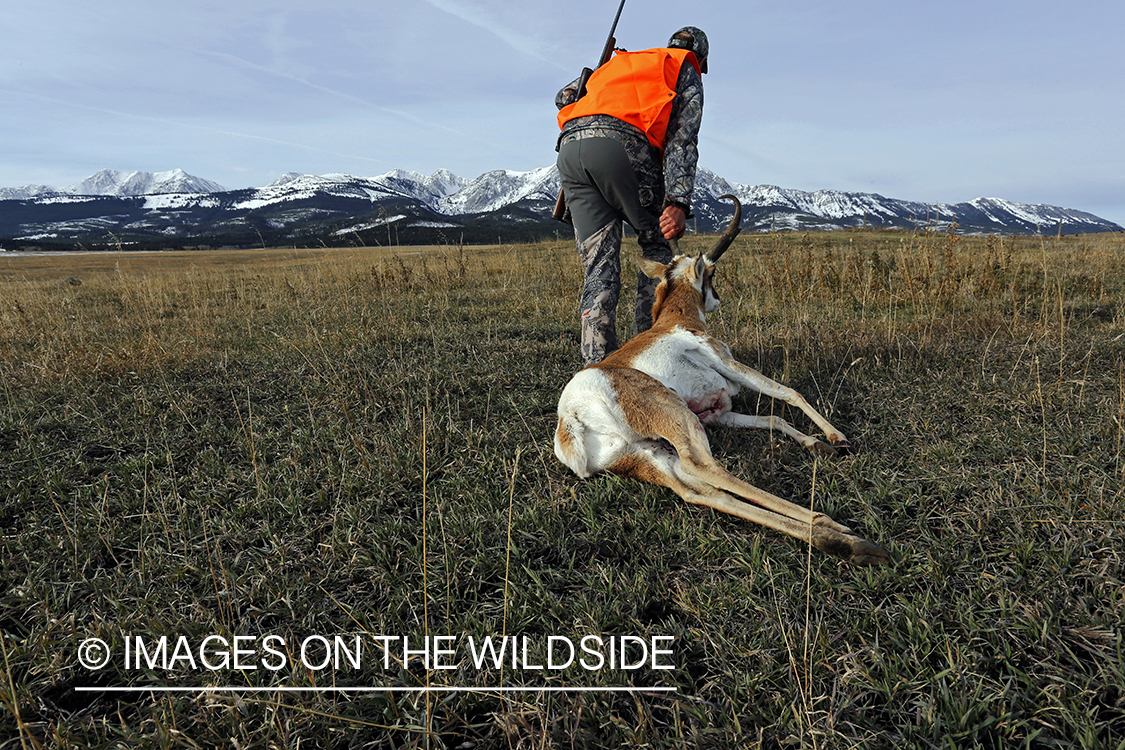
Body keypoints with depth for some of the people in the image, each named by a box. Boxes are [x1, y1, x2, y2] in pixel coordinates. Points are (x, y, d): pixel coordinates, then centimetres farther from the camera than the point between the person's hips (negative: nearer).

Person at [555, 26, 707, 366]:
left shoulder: (619, 62, 38)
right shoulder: (686, 74, 22)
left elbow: (564, 98, 37)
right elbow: (682, 138, 4)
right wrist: (678, 202, -8)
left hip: (570, 146, 5)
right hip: (623, 145, -4)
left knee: (599, 265, 4)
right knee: (657, 243, 14)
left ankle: (597, 362, -4)